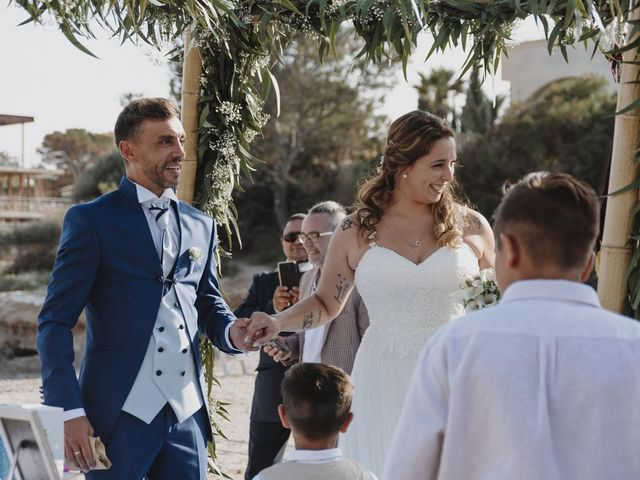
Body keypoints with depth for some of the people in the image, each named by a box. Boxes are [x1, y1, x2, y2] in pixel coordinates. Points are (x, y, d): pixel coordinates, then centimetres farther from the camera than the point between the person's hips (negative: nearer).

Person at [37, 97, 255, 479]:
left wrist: (231, 332, -2)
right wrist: (69, 411, -14)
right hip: (120, 414, -5)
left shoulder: (201, 226, 14)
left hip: (188, 413, 5)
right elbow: (55, 322, -5)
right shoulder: (91, 221, -2)